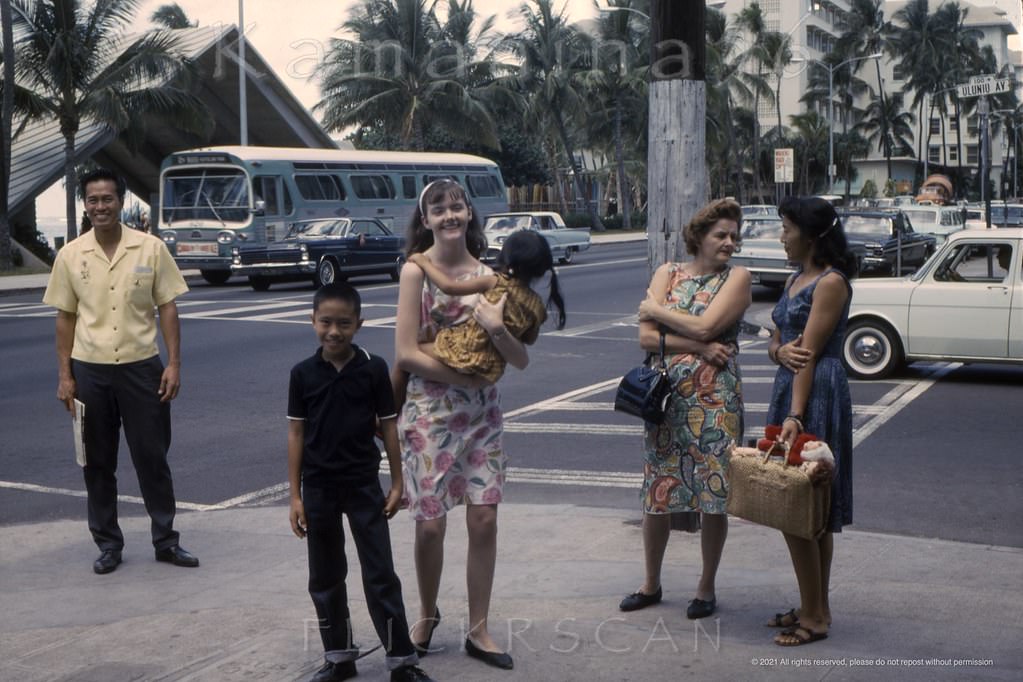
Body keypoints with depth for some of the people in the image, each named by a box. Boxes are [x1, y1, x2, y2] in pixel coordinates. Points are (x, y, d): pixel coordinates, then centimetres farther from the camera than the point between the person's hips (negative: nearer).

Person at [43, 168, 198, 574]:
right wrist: (64, 375, 2)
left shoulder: (150, 248, -2)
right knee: (97, 463, 8)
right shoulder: (71, 255, 2)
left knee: (152, 458, 5)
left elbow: (167, 308, 0)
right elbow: (65, 317, 6)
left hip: (141, 366, -1)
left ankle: (166, 540, 17)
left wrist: (174, 364, -6)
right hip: (90, 371, 1)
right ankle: (108, 544, 20)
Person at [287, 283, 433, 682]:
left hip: (364, 484, -2)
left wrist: (397, 483, 0)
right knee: (325, 577, 11)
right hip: (318, 487, 2)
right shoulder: (303, 374, -3)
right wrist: (295, 495, -1)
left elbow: (388, 426, 0)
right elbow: (296, 433, 0)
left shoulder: (373, 369, -6)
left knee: (380, 573, 1)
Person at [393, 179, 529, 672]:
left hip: (482, 410, 3)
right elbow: (407, 353, -13)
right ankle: (428, 614, 26)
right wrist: (468, 376, -13)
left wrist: (497, 329, -18)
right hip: (429, 409, -3)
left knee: (484, 519, 1)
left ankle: (478, 631, 15)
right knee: (430, 523, 0)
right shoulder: (417, 270, -6)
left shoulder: (488, 274, 4)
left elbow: (521, 360, 1)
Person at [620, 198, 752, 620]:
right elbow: (646, 337, -2)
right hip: (666, 396, 3)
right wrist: (699, 347, -13)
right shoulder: (668, 273, 8)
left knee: (713, 494, 1)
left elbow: (704, 326, -15)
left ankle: (707, 587, 17)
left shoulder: (738, 278, 1)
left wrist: (656, 309, -2)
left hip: (715, 400, -3)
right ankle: (651, 583, 24)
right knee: (657, 490, 8)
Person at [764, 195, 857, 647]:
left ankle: (814, 617, 2)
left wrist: (795, 414, -22)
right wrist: (780, 351, -8)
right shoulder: (795, 279, 16)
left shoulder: (831, 282, -12)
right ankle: (816, 607, 22)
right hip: (787, 389, 9)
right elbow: (776, 343, 16)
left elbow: (811, 352, -18)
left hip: (818, 394, -9)